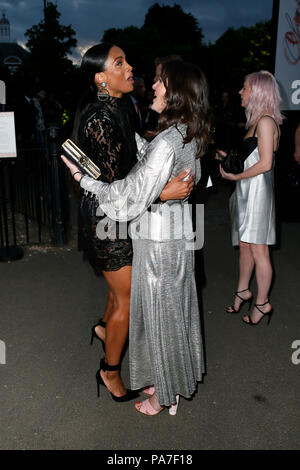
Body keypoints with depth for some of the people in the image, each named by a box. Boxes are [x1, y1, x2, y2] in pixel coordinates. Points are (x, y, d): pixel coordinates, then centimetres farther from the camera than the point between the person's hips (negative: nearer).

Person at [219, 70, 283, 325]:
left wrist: (236, 176, -12)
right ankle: (243, 291, 32)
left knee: (258, 249, 0)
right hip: (246, 191, 9)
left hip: (258, 190, -9)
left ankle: (262, 303, 14)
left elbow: (265, 164, -19)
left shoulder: (266, 122, -13)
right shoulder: (255, 121, 16)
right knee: (244, 245, 17)